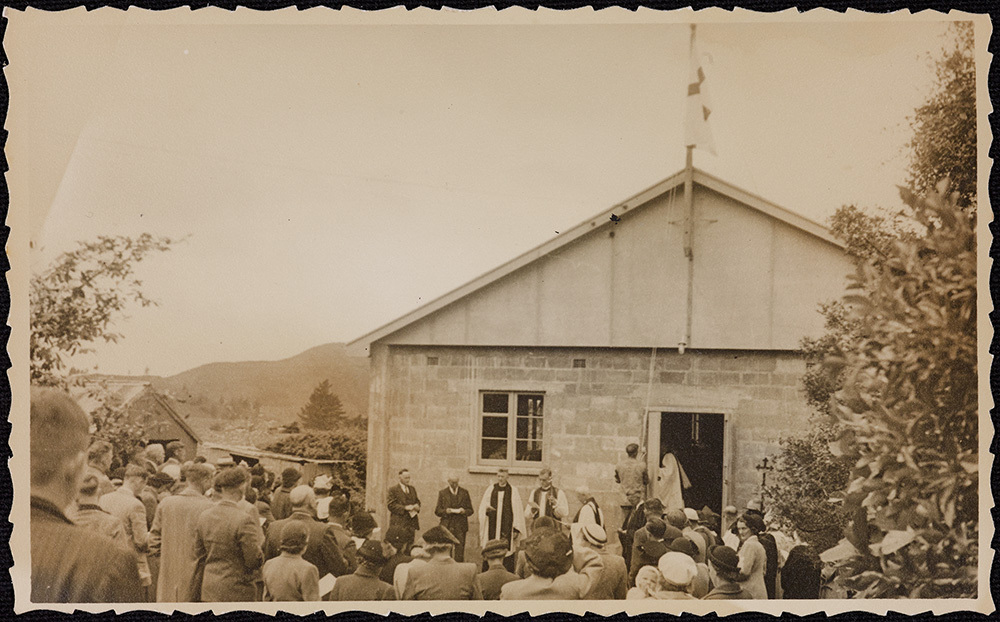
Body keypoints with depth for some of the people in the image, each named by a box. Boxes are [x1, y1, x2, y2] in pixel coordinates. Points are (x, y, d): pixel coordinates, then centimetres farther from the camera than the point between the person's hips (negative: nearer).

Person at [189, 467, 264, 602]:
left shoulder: (203, 517, 3)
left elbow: (199, 557, 11)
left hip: (209, 590, 6)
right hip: (237, 592, -6)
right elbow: (254, 561, -14)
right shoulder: (244, 520, -17)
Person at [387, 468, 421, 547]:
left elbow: (417, 501, 23)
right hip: (398, 523, -6)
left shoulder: (412, 489, 17)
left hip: (411, 523, 6)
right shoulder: (393, 490, -2)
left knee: (410, 543, 4)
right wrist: (405, 508, -19)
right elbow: (390, 505, -10)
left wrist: (417, 506, -1)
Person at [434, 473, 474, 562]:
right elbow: (437, 511, 7)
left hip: (460, 527, 1)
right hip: (447, 526, 0)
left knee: (460, 551, -3)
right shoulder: (442, 493, 8)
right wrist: (445, 511, -13)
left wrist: (464, 511, -10)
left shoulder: (464, 492, 10)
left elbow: (470, 510, 12)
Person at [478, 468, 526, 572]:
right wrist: (486, 509, -15)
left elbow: (517, 511, 0)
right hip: (492, 528, 2)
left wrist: (516, 529, -7)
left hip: (507, 528, -2)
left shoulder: (513, 491, 3)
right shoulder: (490, 489, 9)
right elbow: (482, 507, 9)